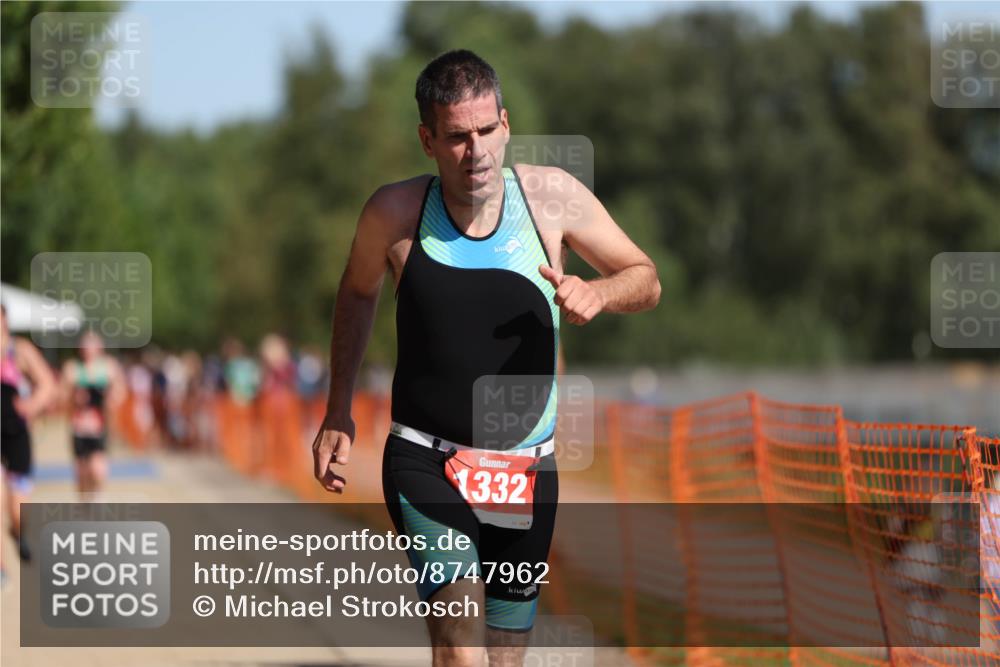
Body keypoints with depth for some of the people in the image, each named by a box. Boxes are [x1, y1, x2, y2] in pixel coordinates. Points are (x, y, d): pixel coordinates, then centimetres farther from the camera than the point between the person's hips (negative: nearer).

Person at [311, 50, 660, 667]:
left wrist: (598, 293, -16)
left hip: (527, 471, 3)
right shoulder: (396, 212, -7)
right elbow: (359, 292, 15)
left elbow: (646, 281, 7)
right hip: (425, 463, -3)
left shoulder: (552, 195, -5)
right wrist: (338, 413, 15)